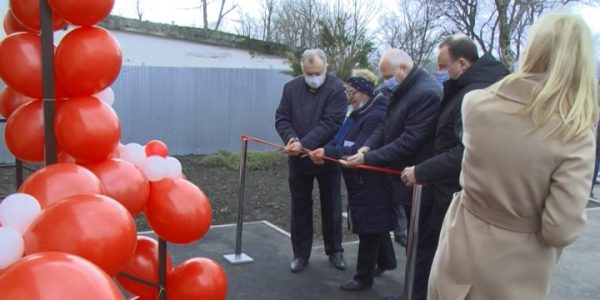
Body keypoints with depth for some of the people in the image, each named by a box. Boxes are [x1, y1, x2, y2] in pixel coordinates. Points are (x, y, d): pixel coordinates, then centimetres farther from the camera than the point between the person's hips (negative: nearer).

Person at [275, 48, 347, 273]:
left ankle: (334, 250, 28)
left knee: (331, 207, 11)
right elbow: (281, 118, 0)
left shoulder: (337, 89, -13)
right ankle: (300, 253, 22)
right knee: (300, 207, 10)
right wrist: (291, 139, -20)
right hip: (298, 159, 3)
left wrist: (304, 144, -28)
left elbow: (330, 123, -22)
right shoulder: (291, 88, 1)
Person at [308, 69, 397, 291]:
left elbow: (359, 150, -28)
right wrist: (323, 151, -12)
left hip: (370, 182, -9)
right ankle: (386, 261, 41)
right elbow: (341, 141, 6)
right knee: (375, 224, 22)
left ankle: (364, 277, 14)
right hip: (360, 181, 9)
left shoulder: (375, 116, -20)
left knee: (368, 226, 2)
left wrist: (327, 152, -28)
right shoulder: (357, 113, 11)